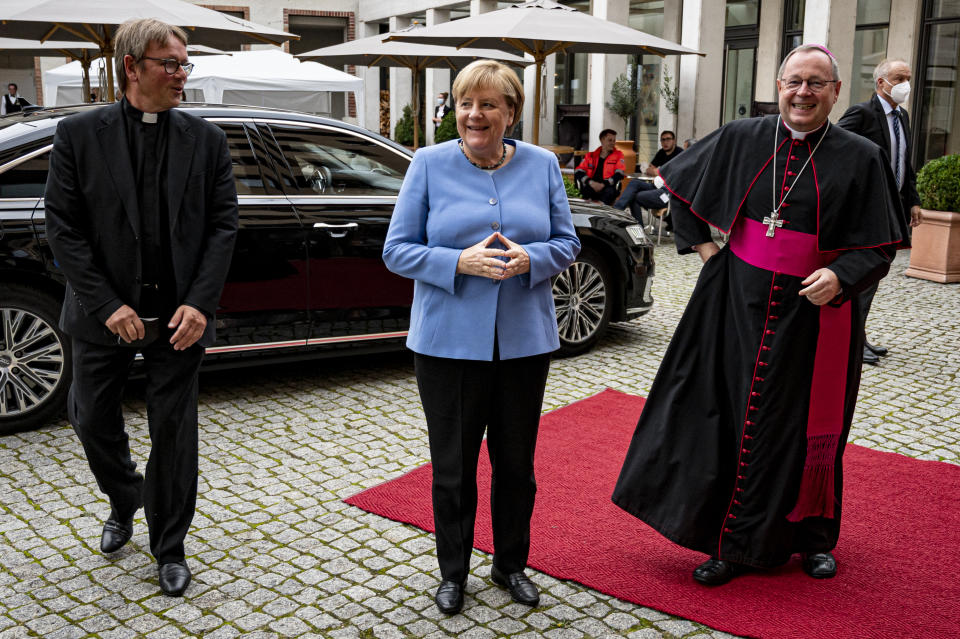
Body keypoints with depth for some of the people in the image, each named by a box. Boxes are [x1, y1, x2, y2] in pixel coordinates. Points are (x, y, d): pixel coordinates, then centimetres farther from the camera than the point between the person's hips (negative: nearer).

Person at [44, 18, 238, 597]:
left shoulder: (206, 140, 1)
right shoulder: (79, 135, -2)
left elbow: (223, 226, -1)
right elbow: (64, 228, -6)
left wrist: (198, 304, -12)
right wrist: (108, 305, -14)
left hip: (179, 315, 0)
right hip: (106, 315, 0)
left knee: (174, 434, 7)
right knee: (93, 420, 14)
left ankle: (169, 548, 24)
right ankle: (124, 502, 45)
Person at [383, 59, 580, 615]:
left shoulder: (542, 166, 4)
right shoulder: (430, 164, -2)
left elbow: (567, 243, 7)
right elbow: (398, 249, -3)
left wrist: (530, 259, -15)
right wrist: (459, 262, -20)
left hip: (524, 340, 2)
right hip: (448, 340, -2)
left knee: (517, 462, 13)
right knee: (453, 465, 8)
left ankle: (511, 564, 35)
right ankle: (453, 572, 29)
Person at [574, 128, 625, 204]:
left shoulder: (618, 155, 13)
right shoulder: (591, 155, 17)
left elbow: (620, 174, -1)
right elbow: (578, 172, 6)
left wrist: (603, 184, -15)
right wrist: (590, 182, -14)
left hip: (607, 187, -1)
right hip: (591, 187, 1)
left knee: (609, 191, -36)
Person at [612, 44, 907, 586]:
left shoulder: (861, 159, -4)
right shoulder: (740, 140, 2)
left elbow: (880, 247, -3)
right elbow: (679, 180, 15)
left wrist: (840, 277, -21)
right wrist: (700, 242, 6)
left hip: (813, 312, -1)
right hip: (739, 302, 2)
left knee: (805, 428, 8)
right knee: (726, 414, 4)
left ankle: (813, 537, 29)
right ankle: (733, 542, 17)